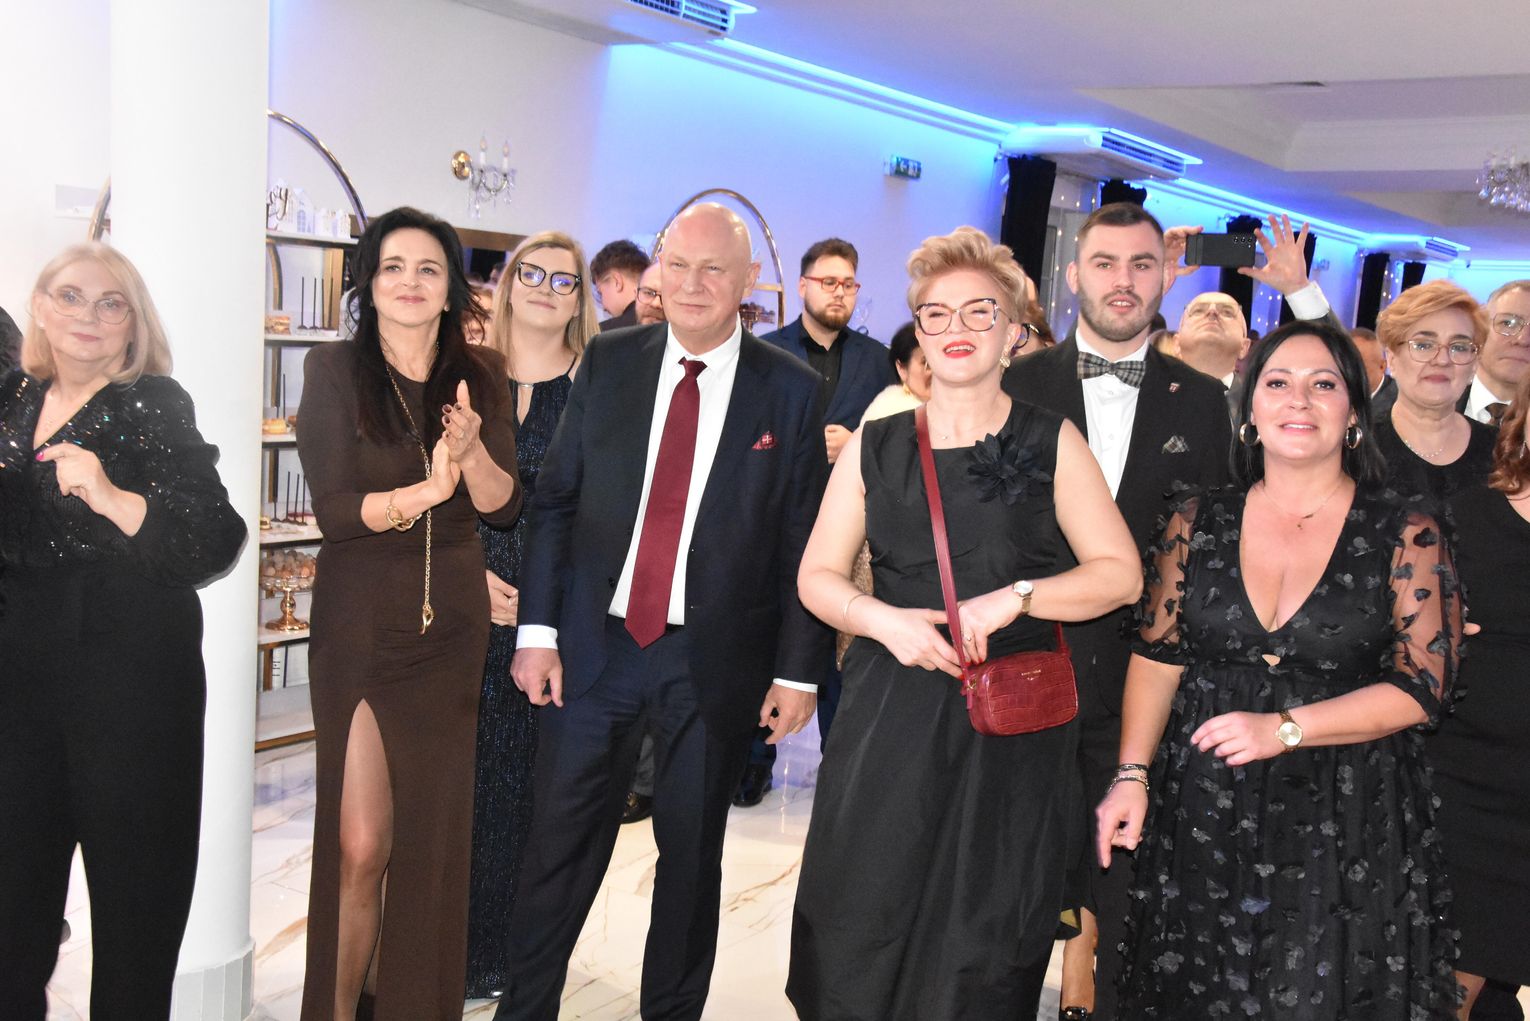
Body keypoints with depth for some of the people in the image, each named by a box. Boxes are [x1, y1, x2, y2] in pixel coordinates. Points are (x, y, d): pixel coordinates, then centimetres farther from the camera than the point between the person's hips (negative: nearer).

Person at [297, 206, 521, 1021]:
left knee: (434, 832, 10)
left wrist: (471, 451, -19)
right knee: (360, 842, -7)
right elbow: (334, 510, -12)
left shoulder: (479, 376, 5)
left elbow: (504, 508, 0)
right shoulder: (334, 370, -5)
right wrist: (424, 492, -28)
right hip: (360, 621, -3)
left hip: (452, 620, 3)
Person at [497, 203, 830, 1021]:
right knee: (560, 844, 9)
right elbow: (554, 501, 3)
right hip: (595, 644, 2)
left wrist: (798, 670, -5)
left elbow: (806, 540, -3)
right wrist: (537, 629, -2)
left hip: (715, 662, -1)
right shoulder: (607, 363, 2)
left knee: (691, 855, 13)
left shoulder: (791, 391, -4)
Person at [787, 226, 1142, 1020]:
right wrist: (884, 619, -12)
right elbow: (817, 576, 7)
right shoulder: (876, 445, 6)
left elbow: (1121, 573, -1)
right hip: (890, 718, 1)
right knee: (859, 934, 4)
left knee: (979, 951, 8)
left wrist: (1015, 598, -16)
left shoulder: (1050, 442, 1)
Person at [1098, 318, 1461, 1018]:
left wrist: (1284, 729, -18)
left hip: (1345, 822, -2)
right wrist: (1131, 774, -6)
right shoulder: (1198, 522, 3)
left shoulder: (1405, 535, -4)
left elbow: (1423, 684, -8)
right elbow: (1157, 657, 4)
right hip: (1203, 810, 2)